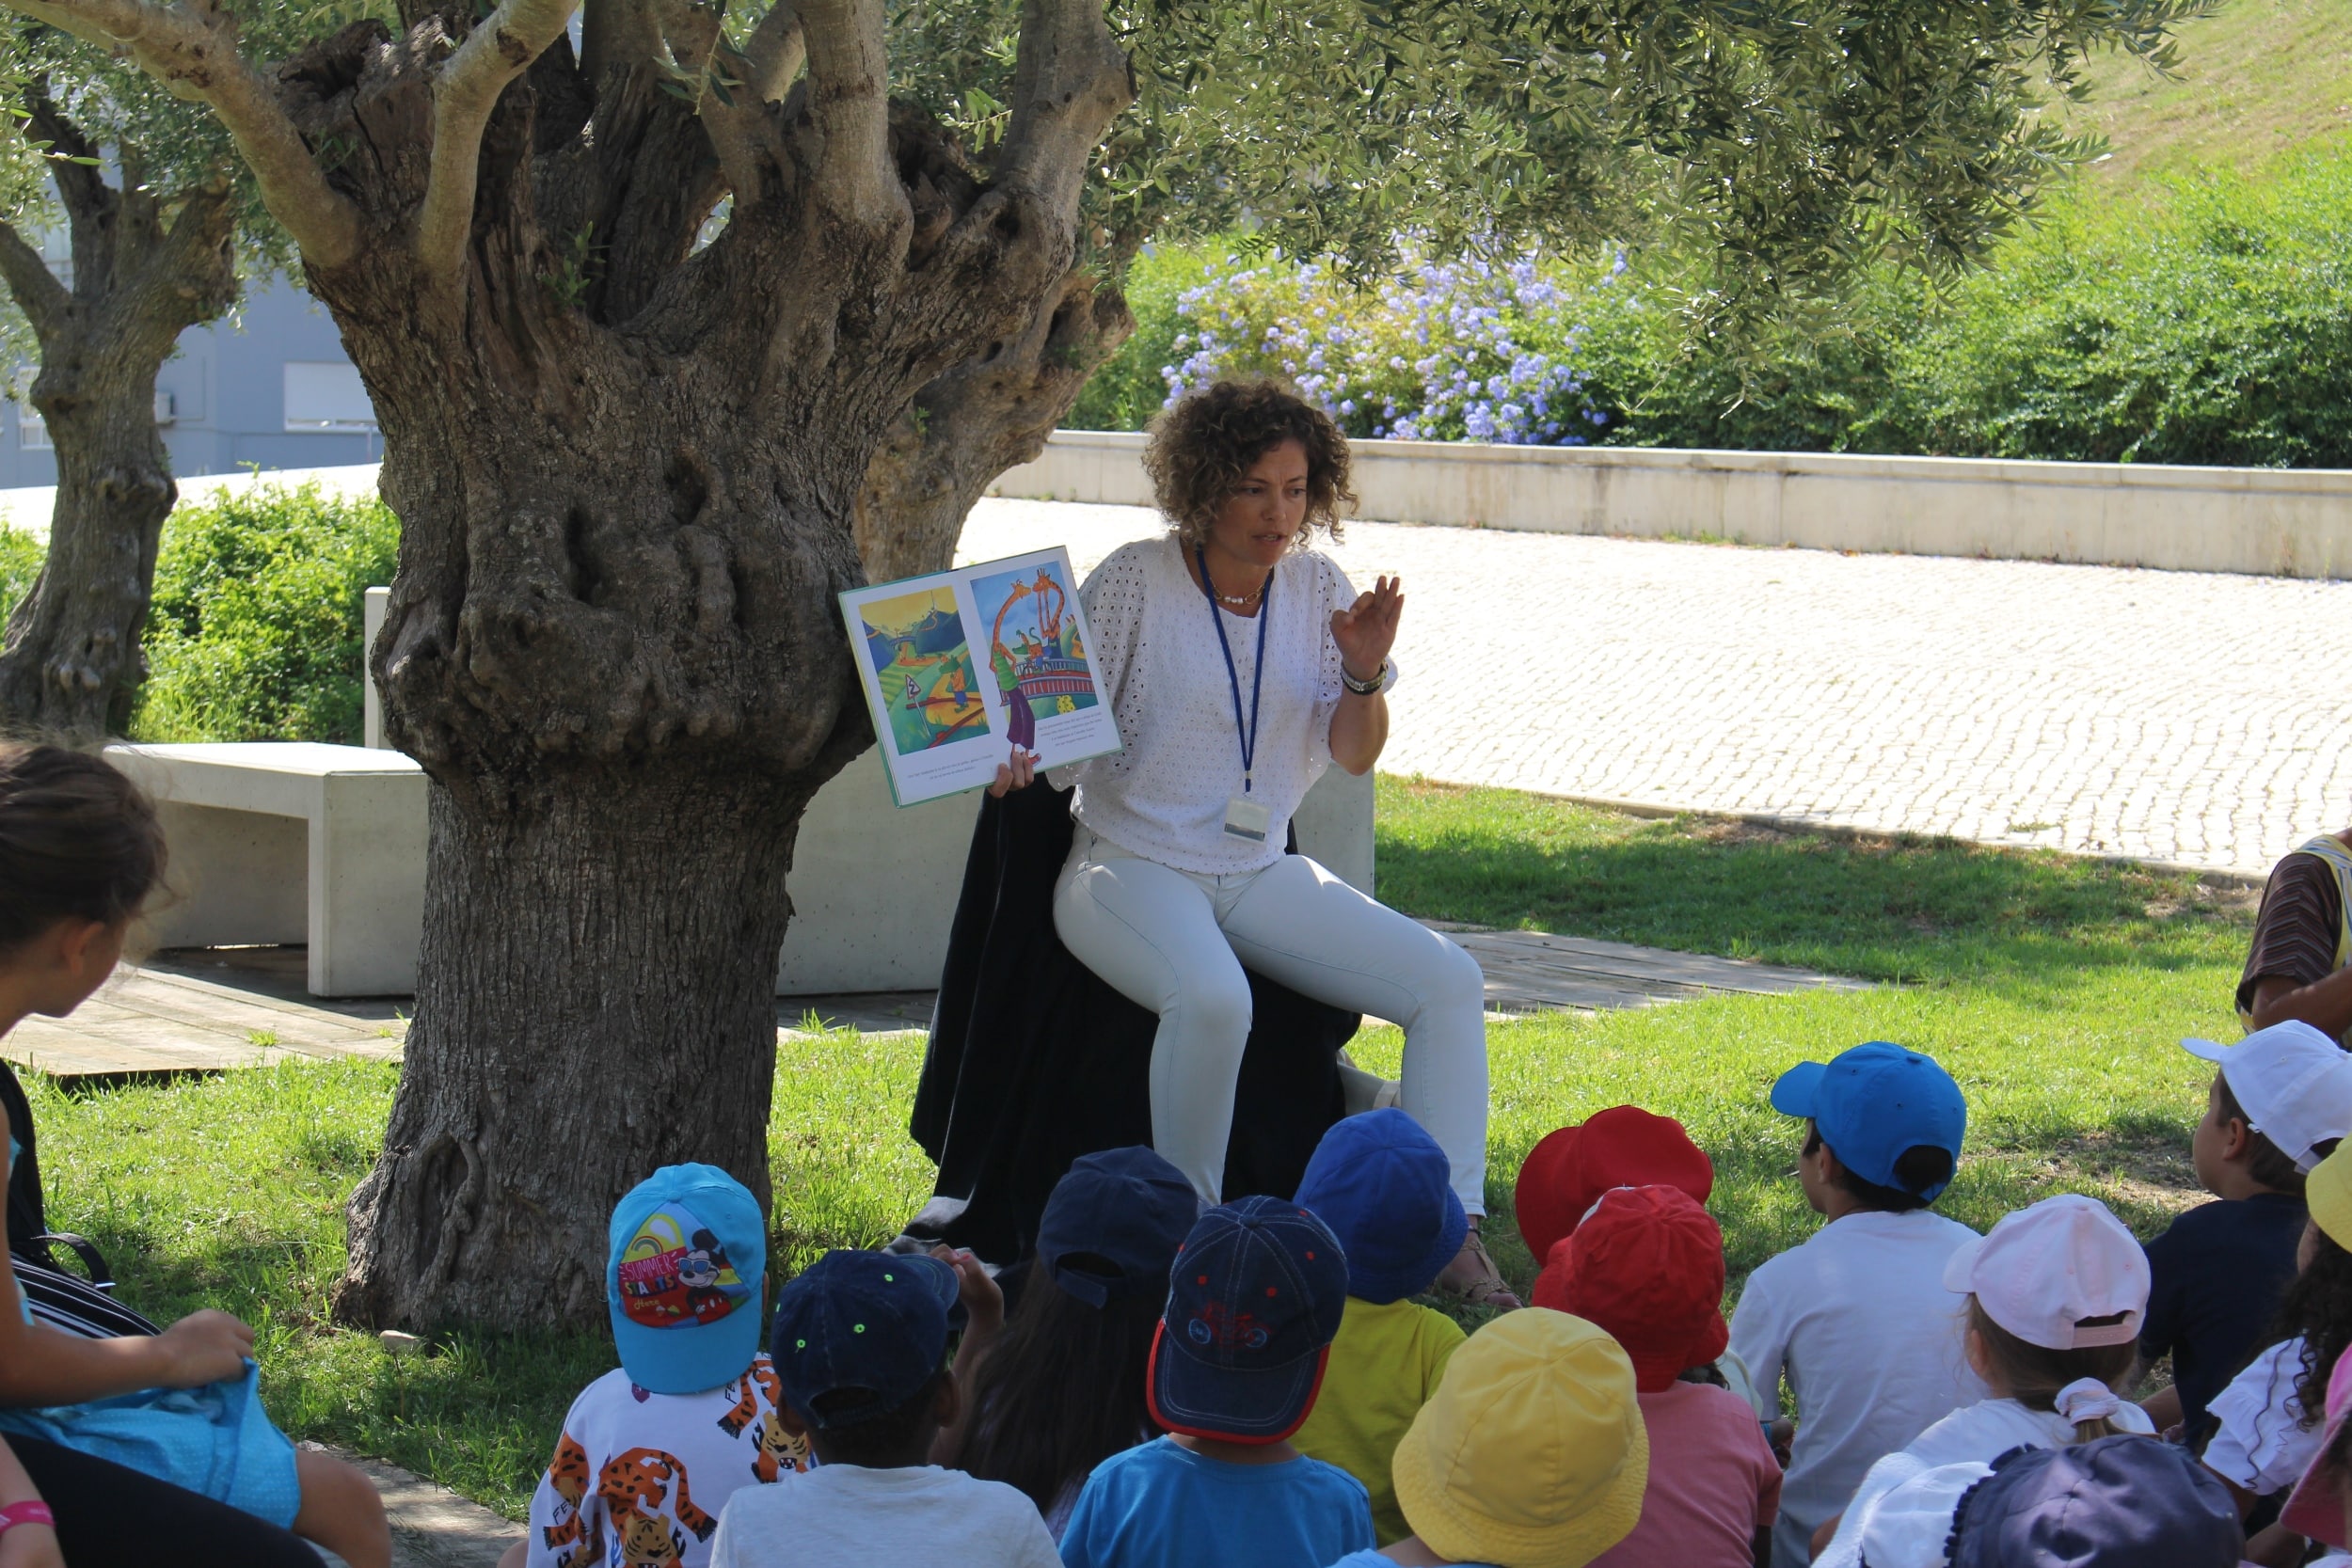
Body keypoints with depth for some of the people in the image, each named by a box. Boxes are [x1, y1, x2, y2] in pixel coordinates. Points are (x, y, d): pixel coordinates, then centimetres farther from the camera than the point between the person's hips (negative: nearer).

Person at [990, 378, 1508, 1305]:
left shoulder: (1317, 589, 6)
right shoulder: (1136, 581, -6)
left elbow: (1354, 757, 8)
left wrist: (1364, 675, -11)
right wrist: (1017, 759, -29)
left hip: (1261, 873, 5)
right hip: (1132, 866, -5)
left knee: (1449, 981, -13)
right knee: (1213, 996, -38)